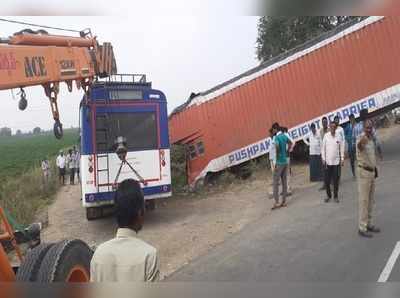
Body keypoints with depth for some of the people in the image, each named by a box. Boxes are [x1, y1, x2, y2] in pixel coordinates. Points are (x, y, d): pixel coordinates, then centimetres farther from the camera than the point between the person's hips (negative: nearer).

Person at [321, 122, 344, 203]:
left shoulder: (339, 137, 1)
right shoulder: (326, 136, -1)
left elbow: (341, 148, 5)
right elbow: (323, 148, 2)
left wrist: (342, 159, 1)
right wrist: (323, 159, -2)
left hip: (336, 161, 0)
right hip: (327, 161, 0)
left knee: (336, 180, 5)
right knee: (327, 180, 2)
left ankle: (336, 196, 17)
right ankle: (328, 195, 18)